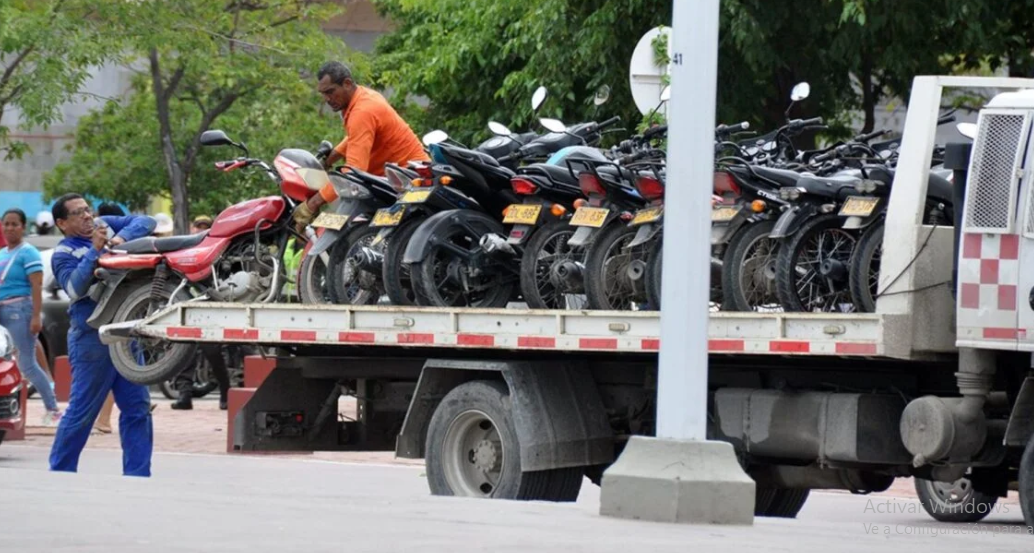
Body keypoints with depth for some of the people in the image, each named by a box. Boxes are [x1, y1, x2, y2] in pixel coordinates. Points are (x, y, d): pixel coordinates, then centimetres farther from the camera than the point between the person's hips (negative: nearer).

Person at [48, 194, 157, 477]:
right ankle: (59, 474, 10)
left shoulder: (106, 225, 11)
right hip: (93, 339, -6)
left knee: (138, 408, 6)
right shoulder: (64, 254, -6)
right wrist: (95, 249, -28)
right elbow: (76, 289, -23)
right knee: (82, 412, -1)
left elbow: (145, 222, 7)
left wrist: (123, 237, -11)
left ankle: (137, 475, 11)